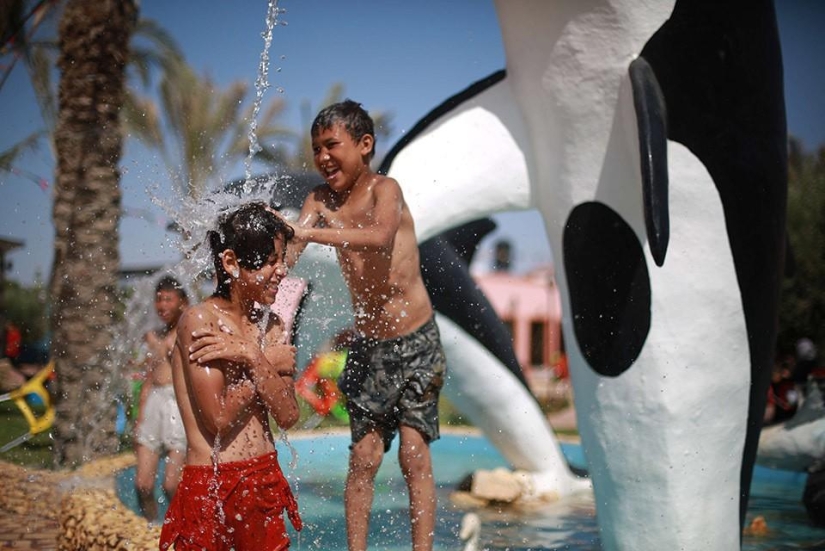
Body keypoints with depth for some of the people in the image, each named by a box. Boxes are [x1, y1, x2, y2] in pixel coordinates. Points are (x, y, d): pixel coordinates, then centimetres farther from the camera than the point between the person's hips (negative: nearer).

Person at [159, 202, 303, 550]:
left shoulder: (271, 325, 7)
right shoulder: (199, 320, -11)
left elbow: (288, 416, -3)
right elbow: (219, 418, -16)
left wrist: (251, 357, -14)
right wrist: (269, 365, -6)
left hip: (267, 482, 6)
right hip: (210, 487, -6)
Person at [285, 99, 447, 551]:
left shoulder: (385, 189, -14)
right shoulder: (320, 200, 1)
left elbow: (380, 238, -36)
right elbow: (286, 255, -10)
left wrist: (307, 232, -43)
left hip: (415, 342, -4)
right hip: (367, 346, 4)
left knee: (414, 455, -4)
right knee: (363, 457, 4)